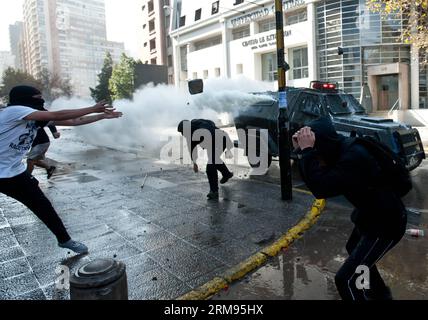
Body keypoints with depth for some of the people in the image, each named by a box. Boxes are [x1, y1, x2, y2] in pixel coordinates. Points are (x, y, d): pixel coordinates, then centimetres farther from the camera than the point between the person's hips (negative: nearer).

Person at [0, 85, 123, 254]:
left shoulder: (36, 118, 4)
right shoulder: (14, 110, -19)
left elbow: (73, 121, 1)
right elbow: (58, 116, -26)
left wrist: (103, 115, 0)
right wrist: (93, 109, -22)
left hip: (15, 173, 7)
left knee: (44, 207, 8)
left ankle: (64, 240, 20)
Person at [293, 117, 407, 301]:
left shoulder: (355, 157, -33)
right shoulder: (341, 150, -5)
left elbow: (321, 189, -41)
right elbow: (314, 181, -4)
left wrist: (307, 151, -36)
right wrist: (302, 151, -16)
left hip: (387, 223, -10)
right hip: (370, 214, 10)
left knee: (345, 279, -10)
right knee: (354, 249, 34)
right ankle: (380, 293, 58)